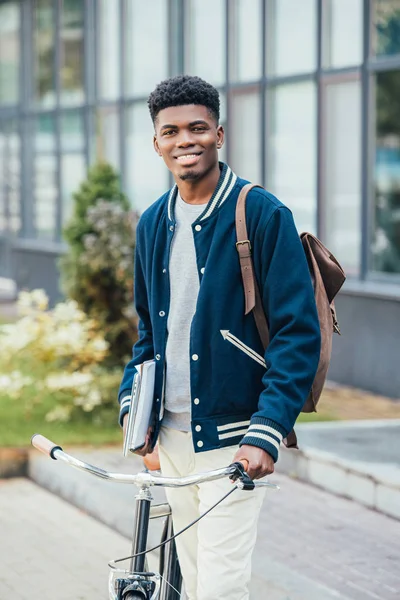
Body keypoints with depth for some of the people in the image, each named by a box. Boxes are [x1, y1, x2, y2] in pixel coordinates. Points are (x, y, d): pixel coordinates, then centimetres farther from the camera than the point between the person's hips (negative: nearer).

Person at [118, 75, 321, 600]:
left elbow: (298, 333, -12)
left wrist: (266, 432, -20)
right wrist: (132, 402, 6)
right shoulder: (152, 223, 10)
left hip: (231, 436, -6)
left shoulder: (262, 215, -10)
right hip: (171, 433, 6)